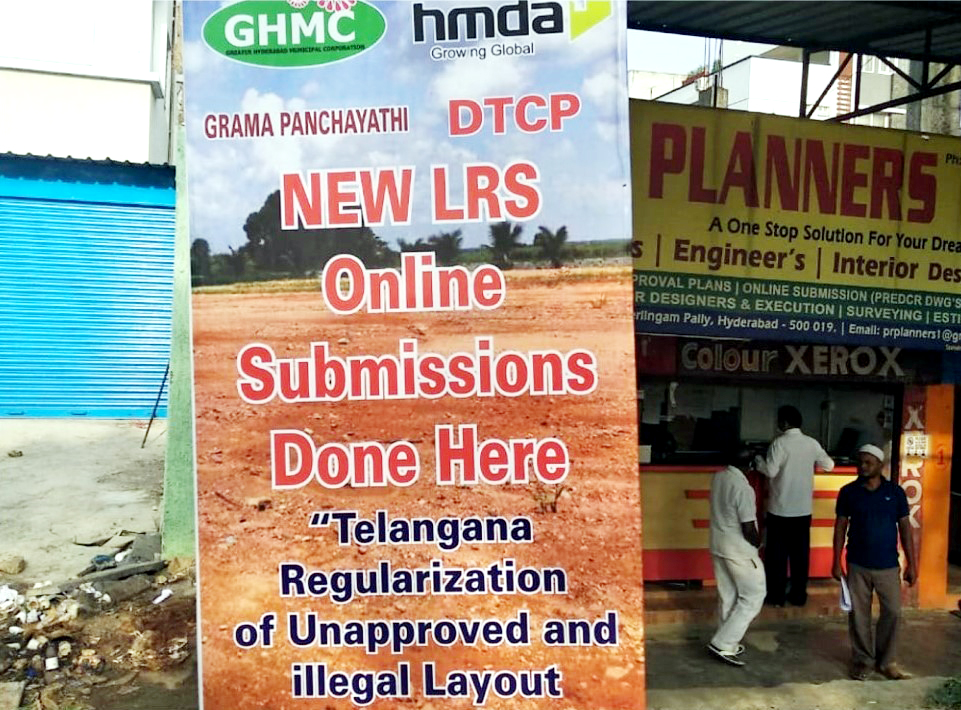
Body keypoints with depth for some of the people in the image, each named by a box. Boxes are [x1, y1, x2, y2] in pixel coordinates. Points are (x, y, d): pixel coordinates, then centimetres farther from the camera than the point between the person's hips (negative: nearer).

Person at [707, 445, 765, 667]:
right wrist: (758, 542, -2)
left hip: (718, 546, 8)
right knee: (753, 598, 5)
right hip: (739, 551, -8)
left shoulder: (718, 478, 0)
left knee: (727, 597, 18)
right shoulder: (743, 488, -25)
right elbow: (749, 530, -21)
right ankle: (722, 644, 3)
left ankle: (727, 643, 28)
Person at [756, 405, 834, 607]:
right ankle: (799, 596, 18)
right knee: (800, 553, 11)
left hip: (780, 508, -4)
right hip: (803, 509, 4)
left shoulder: (780, 443, -13)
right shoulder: (812, 443, 2)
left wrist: (758, 460, 0)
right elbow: (829, 465, 13)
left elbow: (771, 471, -19)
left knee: (777, 554, 5)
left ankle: (776, 596, 11)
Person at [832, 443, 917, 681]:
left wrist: (911, 564, 0)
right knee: (859, 614, 7)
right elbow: (840, 527, 0)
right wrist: (837, 562, -2)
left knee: (892, 612, 5)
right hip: (857, 565, 0)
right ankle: (861, 659, 23)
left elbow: (905, 528, 2)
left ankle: (886, 661, 24)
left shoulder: (895, 492, -3)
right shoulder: (848, 492, -4)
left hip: (888, 566, 0)